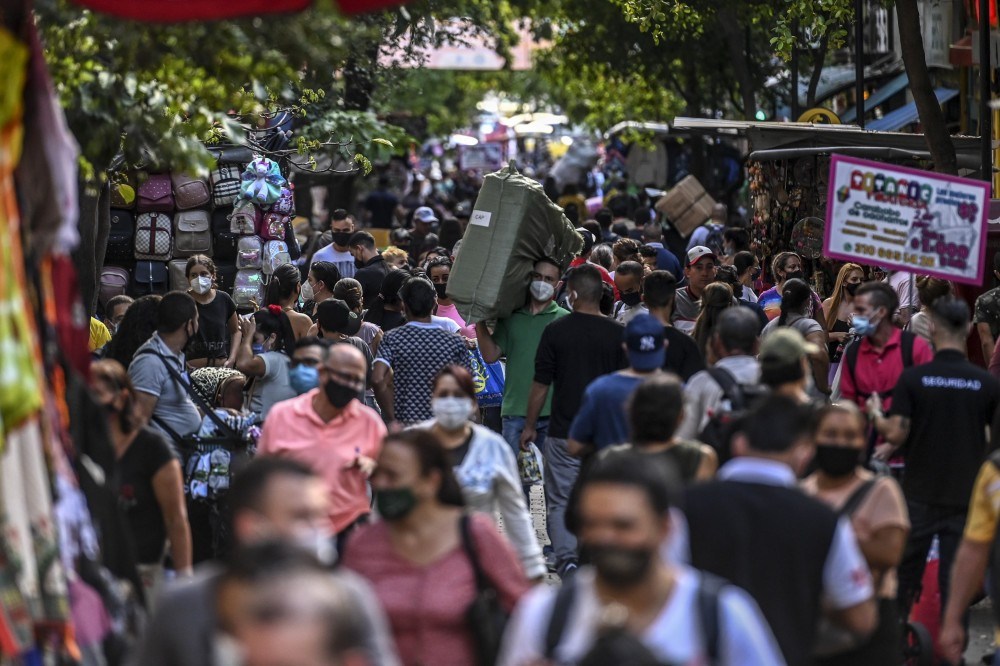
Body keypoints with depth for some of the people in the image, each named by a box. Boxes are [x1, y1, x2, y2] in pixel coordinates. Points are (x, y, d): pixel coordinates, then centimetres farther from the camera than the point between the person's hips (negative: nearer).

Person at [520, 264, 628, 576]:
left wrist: (529, 426, 9)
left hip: (564, 432, -2)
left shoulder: (555, 331, -6)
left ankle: (566, 557, -14)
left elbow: (541, 386, -2)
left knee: (560, 501, 5)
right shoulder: (618, 333, -2)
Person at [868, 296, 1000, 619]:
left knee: (905, 574, 13)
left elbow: (896, 435, -12)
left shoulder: (912, 378, -10)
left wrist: (876, 415, 9)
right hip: (966, 495, 1)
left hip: (920, 493, -1)